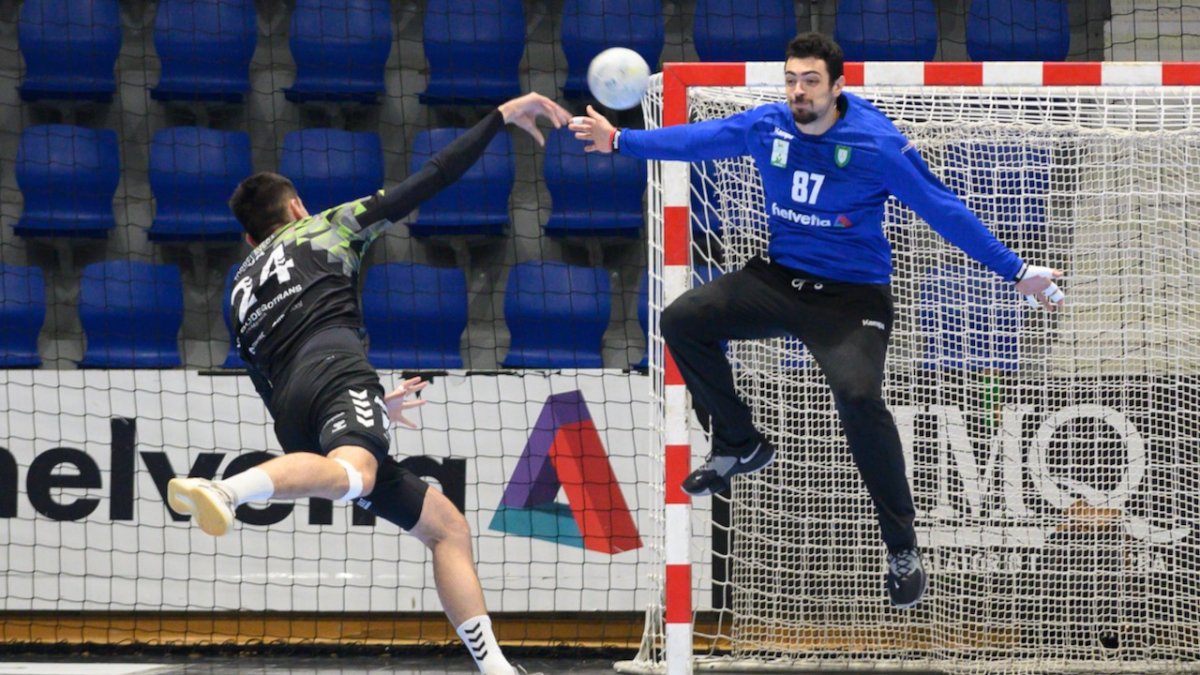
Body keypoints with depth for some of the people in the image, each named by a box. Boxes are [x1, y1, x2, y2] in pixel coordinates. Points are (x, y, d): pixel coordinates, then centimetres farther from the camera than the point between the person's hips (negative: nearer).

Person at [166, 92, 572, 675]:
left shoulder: (242, 291, 35)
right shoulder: (325, 228, 22)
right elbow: (431, 179, 17)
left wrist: (372, 410, 50)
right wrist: (502, 117, 23)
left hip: (295, 420, 6)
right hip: (336, 370, -6)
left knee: (445, 525, 12)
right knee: (350, 474, -39)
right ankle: (222, 491, -65)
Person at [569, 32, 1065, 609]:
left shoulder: (877, 145, -18)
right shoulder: (767, 126, -5)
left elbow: (944, 210, -14)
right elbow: (698, 139, 8)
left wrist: (1016, 271, -14)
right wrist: (619, 141, 7)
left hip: (852, 297, -6)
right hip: (779, 280, 6)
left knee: (857, 395, -31)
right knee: (683, 321, -5)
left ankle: (903, 552, -18)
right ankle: (739, 447, 17)